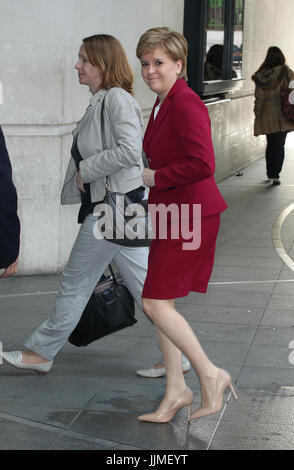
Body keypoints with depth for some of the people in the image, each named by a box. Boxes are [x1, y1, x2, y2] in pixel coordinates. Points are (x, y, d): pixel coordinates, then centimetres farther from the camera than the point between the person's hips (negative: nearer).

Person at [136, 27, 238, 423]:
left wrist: (155, 178, -15)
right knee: (158, 304, 11)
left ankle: (211, 374, 4)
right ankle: (176, 390, 21)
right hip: (170, 212, 10)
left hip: (190, 214, -10)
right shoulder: (162, 102, 14)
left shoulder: (185, 102, -17)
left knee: (156, 303, -9)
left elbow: (203, 164, -26)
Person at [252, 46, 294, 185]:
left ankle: (271, 173, 22)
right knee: (279, 145, 4)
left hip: (267, 116, 2)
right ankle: (275, 175, -3)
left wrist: (257, 115, 8)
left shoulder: (260, 76, -3)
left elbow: (259, 98, 0)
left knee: (271, 144, 15)